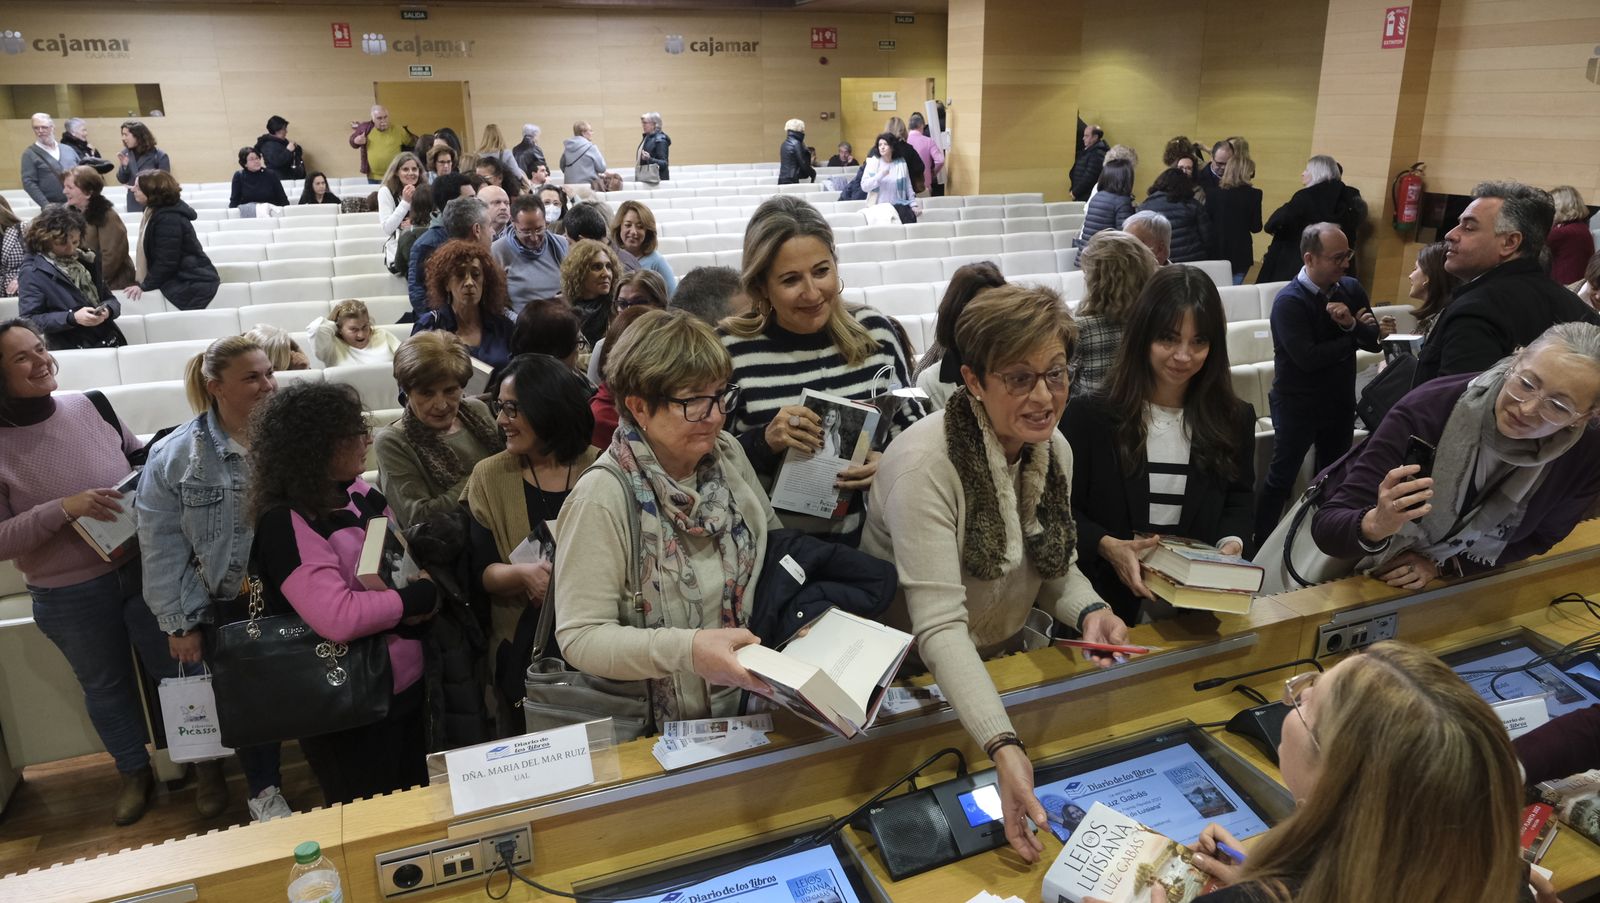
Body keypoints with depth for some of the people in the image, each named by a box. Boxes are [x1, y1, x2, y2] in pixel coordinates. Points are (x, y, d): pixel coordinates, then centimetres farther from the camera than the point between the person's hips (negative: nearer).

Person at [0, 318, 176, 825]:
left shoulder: (91, 407, -8)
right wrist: (62, 509, -27)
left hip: (144, 569, 2)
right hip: (69, 596, -2)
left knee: (175, 670, 15)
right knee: (106, 687, 19)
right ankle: (135, 774, 42)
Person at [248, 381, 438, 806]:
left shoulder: (358, 492, 0)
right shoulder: (286, 523, -24)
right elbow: (339, 618, -34)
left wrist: (426, 587, -12)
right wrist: (421, 596, -21)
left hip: (408, 683, 8)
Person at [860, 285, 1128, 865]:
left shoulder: (1054, 450, -3)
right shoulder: (925, 464, -27)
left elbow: (1053, 565, 9)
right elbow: (940, 627, -32)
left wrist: (1089, 611, -13)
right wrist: (1003, 746, -43)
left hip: (1004, 661, 7)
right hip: (912, 680, -6)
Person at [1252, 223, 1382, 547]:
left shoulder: (1352, 288, 0)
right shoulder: (1289, 300, -19)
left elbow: (1375, 340, -3)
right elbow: (1308, 357, -27)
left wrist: (1351, 324, -24)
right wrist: (1353, 337, -14)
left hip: (1341, 402, 6)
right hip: (1297, 405, -6)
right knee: (1281, 478, 3)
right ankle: (1260, 542, 13)